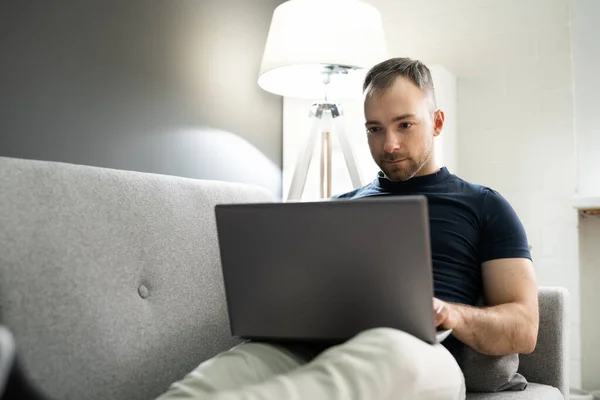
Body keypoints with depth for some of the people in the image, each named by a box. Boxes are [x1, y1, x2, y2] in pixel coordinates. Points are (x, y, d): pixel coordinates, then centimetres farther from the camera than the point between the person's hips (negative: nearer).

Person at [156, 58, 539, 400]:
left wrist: (451, 313, -13)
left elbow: (524, 330, 11)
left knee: (387, 351, -44)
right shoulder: (340, 205, 29)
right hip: (313, 345, 3)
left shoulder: (484, 206, 19)